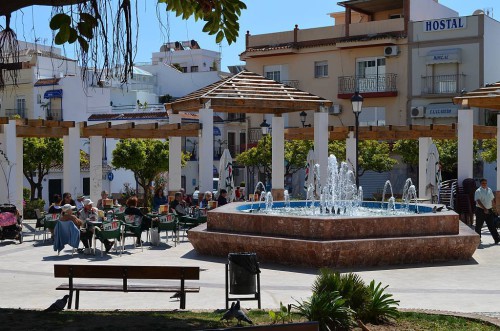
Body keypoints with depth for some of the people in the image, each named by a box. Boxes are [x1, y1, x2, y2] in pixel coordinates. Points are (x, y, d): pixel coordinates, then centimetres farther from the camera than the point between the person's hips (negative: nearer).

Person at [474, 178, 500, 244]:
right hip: (480, 210, -4)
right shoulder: (478, 191, -8)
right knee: (479, 226, 5)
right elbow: (478, 201, -18)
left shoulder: (489, 190, 10)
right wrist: (484, 209, -26)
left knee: (491, 225, 2)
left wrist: (492, 208, 16)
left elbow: (492, 199, 20)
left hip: (489, 210, 4)